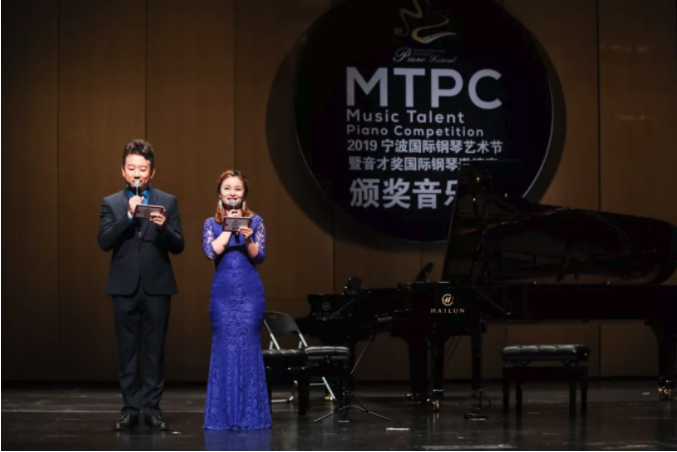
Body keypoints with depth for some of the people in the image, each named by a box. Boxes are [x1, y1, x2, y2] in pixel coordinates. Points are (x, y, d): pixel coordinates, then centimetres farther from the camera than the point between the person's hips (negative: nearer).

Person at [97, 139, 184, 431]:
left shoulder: (168, 202, 6)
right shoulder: (111, 203, 6)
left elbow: (178, 246, 0)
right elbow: (104, 242, -6)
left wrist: (163, 227, -19)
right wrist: (129, 215, -16)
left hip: (156, 286, 0)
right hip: (125, 287, 0)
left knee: (155, 350, 2)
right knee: (127, 351, 4)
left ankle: (152, 407, 8)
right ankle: (130, 408, 10)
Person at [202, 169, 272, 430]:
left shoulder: (255, 221, 5)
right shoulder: (212, 223, 7)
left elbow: (259, 256, -4)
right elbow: (211, 252, -8)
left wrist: (248, 238, -22)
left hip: (250, 292, -1)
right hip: (222, 293, 1)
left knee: (248, 348, -2)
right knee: (224, 348, 0)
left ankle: (250, 414, 4)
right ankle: (223, 415, 7)